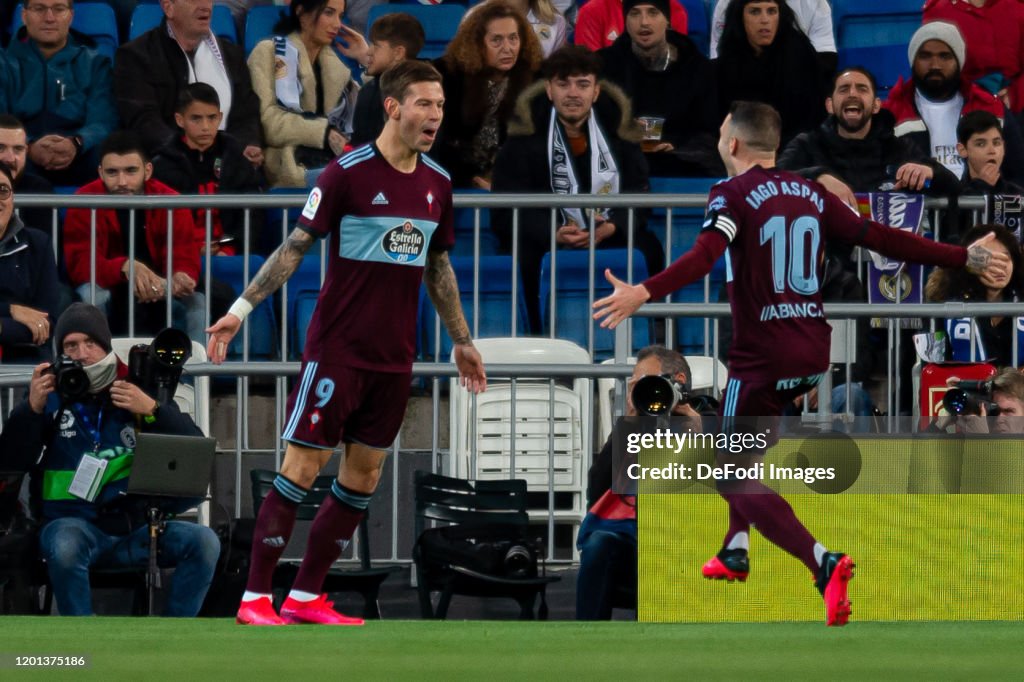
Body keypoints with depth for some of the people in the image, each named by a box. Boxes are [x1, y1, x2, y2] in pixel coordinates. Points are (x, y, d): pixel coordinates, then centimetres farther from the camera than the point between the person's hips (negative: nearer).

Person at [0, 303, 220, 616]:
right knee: (65, 546, -37)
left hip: (137, 529, 2)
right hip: (75, 523, -2)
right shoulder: (52, 396, 7)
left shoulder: (137, 392, 9)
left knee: (204, 542, -21)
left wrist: (152, 411, -14)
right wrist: (32, 409, -14)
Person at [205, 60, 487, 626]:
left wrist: (461, 341, 23)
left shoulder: (437, 183, 8)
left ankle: (306, 597, 13)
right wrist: (242, 308, -16)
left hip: (394, 360, 6)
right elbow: (296, 247, -9)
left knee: (363, 477, 6)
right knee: (302, 468, -7)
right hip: (336, 349, -6)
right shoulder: (348, 173, -11)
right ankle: (255, 599, -3)